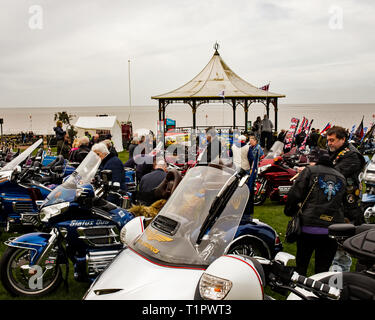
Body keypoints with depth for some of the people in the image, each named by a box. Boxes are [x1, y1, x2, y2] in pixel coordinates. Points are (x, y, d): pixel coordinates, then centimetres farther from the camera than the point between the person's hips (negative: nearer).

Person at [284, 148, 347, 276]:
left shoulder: (309, 170, 1)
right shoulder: (341, 177, 16)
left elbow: (295, 194, -6)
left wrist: (289, 211, 6)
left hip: (309, 227, -3)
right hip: (333, 230, 3)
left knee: (301, 265, 10)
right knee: (323, 269, 11)